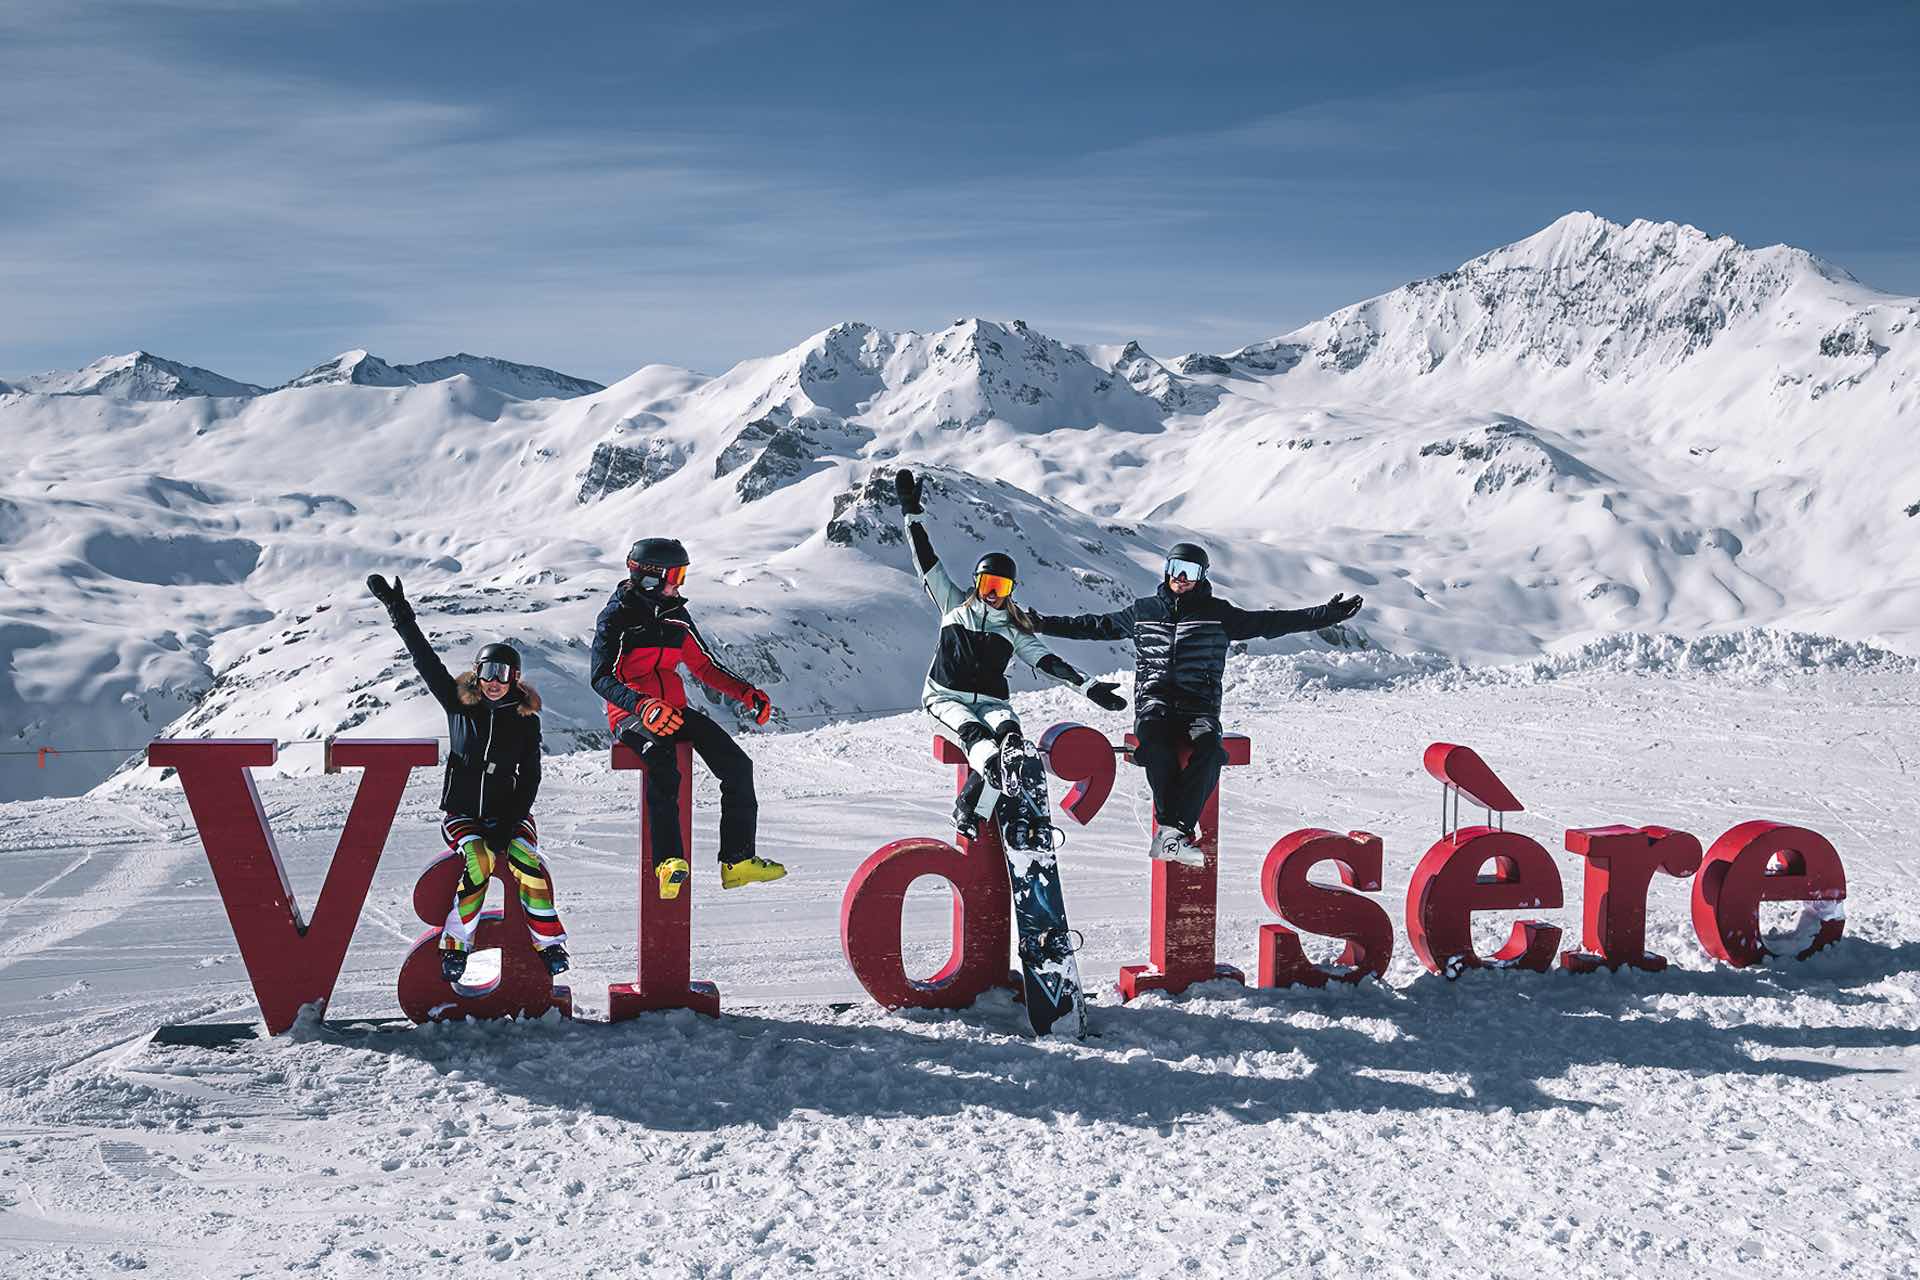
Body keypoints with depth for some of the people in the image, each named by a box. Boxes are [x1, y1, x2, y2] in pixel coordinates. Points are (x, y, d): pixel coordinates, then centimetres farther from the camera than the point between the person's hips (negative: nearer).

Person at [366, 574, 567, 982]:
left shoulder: (526, 717, -2)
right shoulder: (458, 702, -2)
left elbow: (530, 777, -3)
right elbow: (425, 658, -9)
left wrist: (507, 825, -14)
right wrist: (399, 612, -17)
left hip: (508, 810, 0)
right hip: (462, 812, 0)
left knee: (526, 859, -26)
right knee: (479, 861, -28)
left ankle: (550, 944, -15)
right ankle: (455, 945, -18)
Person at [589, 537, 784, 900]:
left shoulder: (675, 617, 14)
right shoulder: (617, 618, -6)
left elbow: (705, 667, 22)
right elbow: (602, 678, -17)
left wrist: (748, 694, 7)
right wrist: (643, 706, -34)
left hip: (672, 710, 7)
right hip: (631, 715, -7)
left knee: (737, 764, -10)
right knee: (662, 761, -38)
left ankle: (738, 860, -5)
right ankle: (669, 861, -43)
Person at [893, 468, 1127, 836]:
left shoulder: (1015, 631, 16)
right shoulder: (955, 606, 14)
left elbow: (1049, 662, 7)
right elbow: (927, 561, 11)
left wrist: (1088, 686, -6)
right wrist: (913, 512, 5)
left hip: (991, 702, 1)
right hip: (946, 698, -1)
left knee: (1009, 734, -32)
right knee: (974, 733, -34)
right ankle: (1000, 774, -65)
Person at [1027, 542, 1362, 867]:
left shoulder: (1218, 613, 12)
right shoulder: (1142, 611, 17)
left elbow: (1272, 622, 9)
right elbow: (1094, 626, 26)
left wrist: (1329, 614, 1)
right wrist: (1042, 624, 23)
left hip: (1199, 706, 0)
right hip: (1154, 702, 0)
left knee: (1209, 746, -34)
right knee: (1154, 738, -36)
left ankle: (1171, 833, -37)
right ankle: (1179, 829, -33)